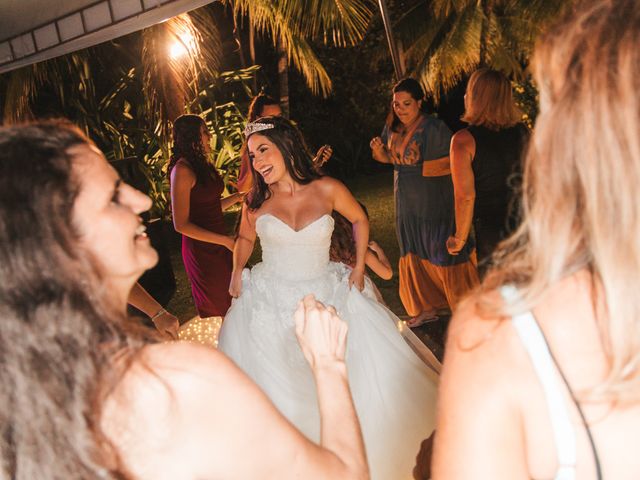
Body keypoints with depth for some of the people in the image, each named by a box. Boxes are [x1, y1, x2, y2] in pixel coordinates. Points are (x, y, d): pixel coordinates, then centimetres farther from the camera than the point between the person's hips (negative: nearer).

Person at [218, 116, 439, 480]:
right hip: (270, 301, 0)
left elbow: (360, 220, 9)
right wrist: (238, 271, 0)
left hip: (326, 297, 0)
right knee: (279, 388, -1)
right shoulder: (256, 201, -4)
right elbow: (245, 238, 15)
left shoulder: (328, 190, -9)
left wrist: (359, 267, 3)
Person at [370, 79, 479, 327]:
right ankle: (428, 307, 28)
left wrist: (423, 168, -26)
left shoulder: (434, 128, -19)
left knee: (443, 253, 1)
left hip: (435, 203, -7)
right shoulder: (393, 126, 2)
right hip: (407, 204, 7)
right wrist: (379, 152, -8)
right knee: (414, 255, 14)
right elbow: (390, 157, 13)